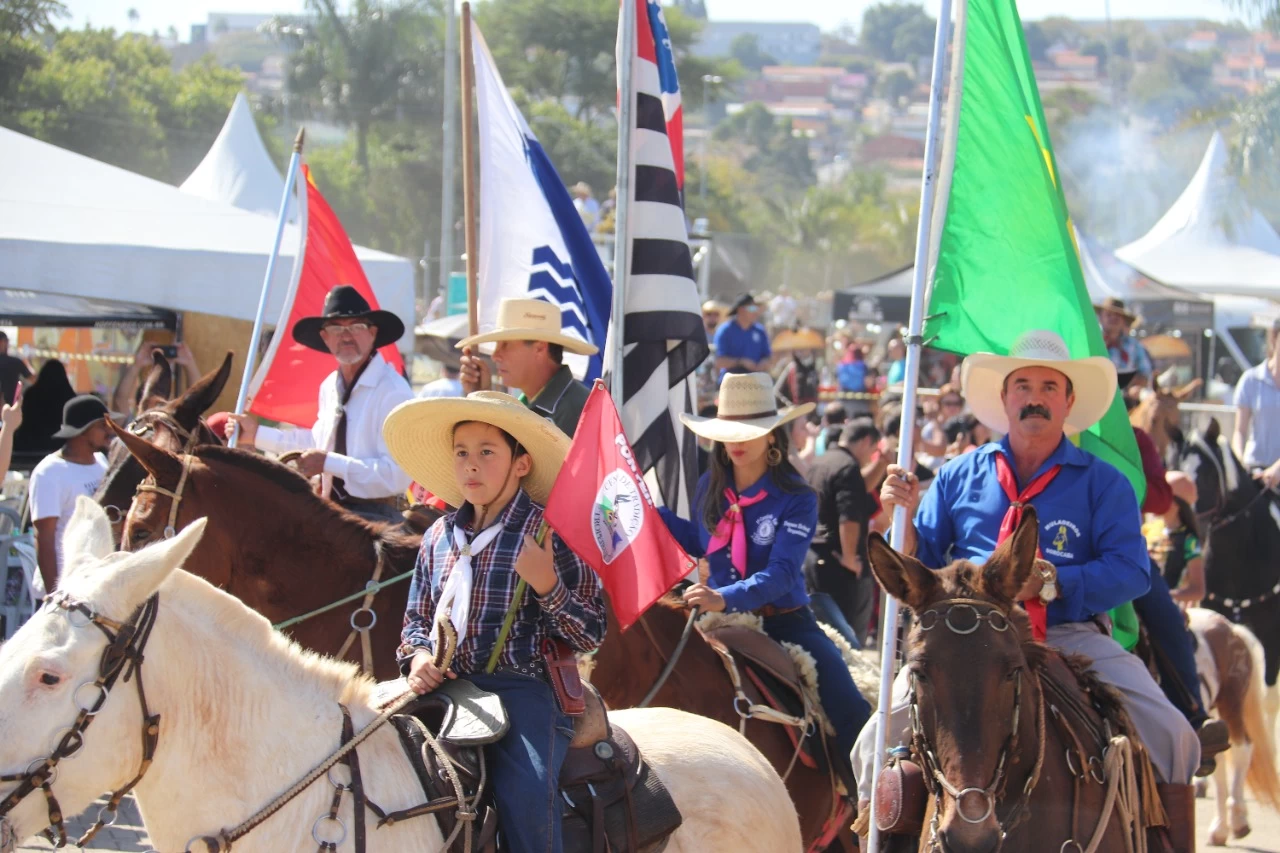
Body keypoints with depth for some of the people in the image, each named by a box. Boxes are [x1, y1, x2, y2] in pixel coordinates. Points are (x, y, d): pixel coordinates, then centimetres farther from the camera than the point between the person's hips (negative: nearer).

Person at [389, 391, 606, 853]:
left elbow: (591, 635, -2)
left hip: (522, 689, -5)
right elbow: (417, 618, 26)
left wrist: (548, 586, -19)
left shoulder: (550, 534, -1)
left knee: (525, 793, -29)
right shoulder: (439, 537, 15)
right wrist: (418, 656, 3)